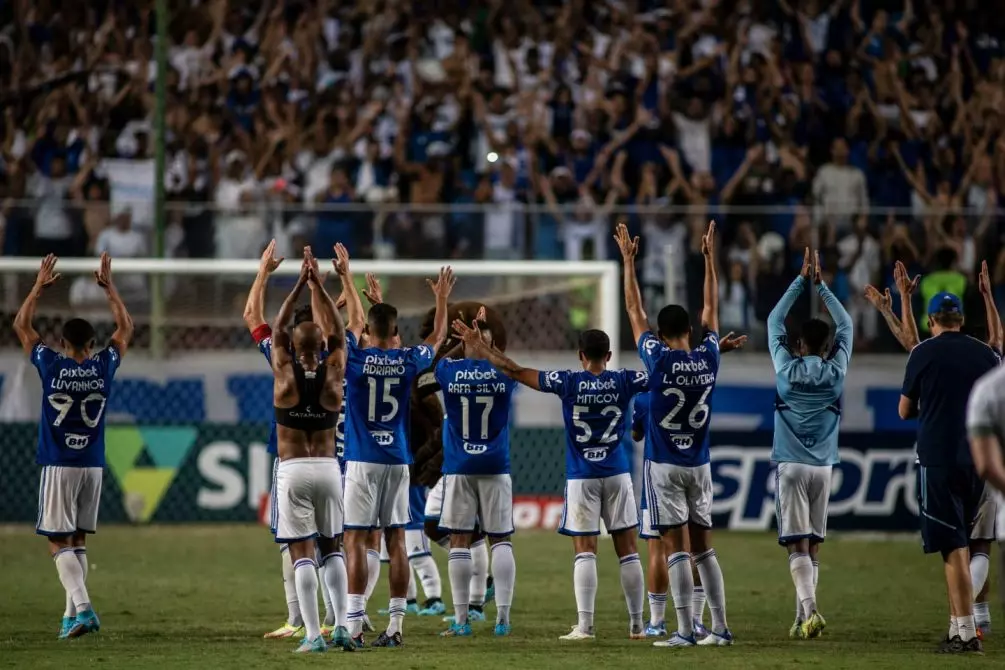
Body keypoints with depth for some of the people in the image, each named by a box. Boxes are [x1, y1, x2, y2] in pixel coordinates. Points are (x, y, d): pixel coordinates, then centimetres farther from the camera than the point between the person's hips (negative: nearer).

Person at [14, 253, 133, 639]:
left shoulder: (50, 365, -8)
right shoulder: (103, 366, -2)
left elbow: (21, 325, 7)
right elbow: (126, 328, 15)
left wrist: (40, 287, 14)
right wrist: (109, 288, 19)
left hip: (58, 465, -3)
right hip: (93, 465, 3)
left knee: (59, 542, -4)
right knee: (78, 541, 13)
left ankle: (82, 607, -22)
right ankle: (72, 615, 11)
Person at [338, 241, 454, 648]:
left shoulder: (356, 358, -5)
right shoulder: (408, 362, 1)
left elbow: (354, 322, 15)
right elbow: (438, 338, 22)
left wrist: (346, 278, 25)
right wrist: (441, 300, 35)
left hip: (361, 461, -3)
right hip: (397, 461, 3)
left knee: (355, 541, -4)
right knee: (396, 541, 5)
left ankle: (354, 626, -12)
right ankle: (395, 625, 5)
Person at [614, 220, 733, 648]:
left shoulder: (659, 359, -12)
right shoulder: (708, 358, -2)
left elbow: (635, 312, -2)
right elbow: (711, 308, 12)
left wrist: (628, 262, 6)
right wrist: (710, 259, 20)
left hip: (664, 466, -4)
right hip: (699, 465, 4)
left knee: (676, 547, -6)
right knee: (704, 546, 10)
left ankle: (685, 630, -10)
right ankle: (720, 627, 7)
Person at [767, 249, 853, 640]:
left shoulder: (787, 369, -3)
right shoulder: (836, 372, 1)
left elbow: (775, 321, 9)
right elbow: (846, 326, 15)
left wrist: (803, 281, 11)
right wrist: (820, 285, 17)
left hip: (790, 465, -2)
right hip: (823, 466, 2)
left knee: (798, 545, -9)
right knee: (813, 546, 10)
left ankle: (809, 610, -26)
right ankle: (803, 618, 10)